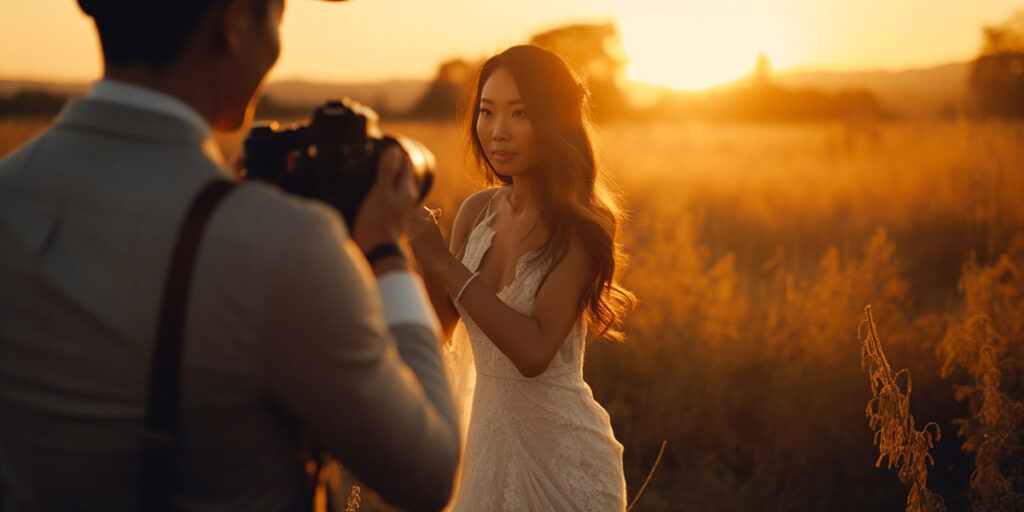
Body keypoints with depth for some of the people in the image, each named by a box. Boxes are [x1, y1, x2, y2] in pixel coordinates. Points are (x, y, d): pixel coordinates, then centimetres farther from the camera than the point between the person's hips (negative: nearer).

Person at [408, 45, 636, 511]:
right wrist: (420, 249, -8)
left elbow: (534, 351, -27)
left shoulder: (579, 226, -17)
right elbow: (441, 328, 6)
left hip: (560, 451, -5)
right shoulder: (478, 210, 1)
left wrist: (444, 261, -25)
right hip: (487, 436, 5)